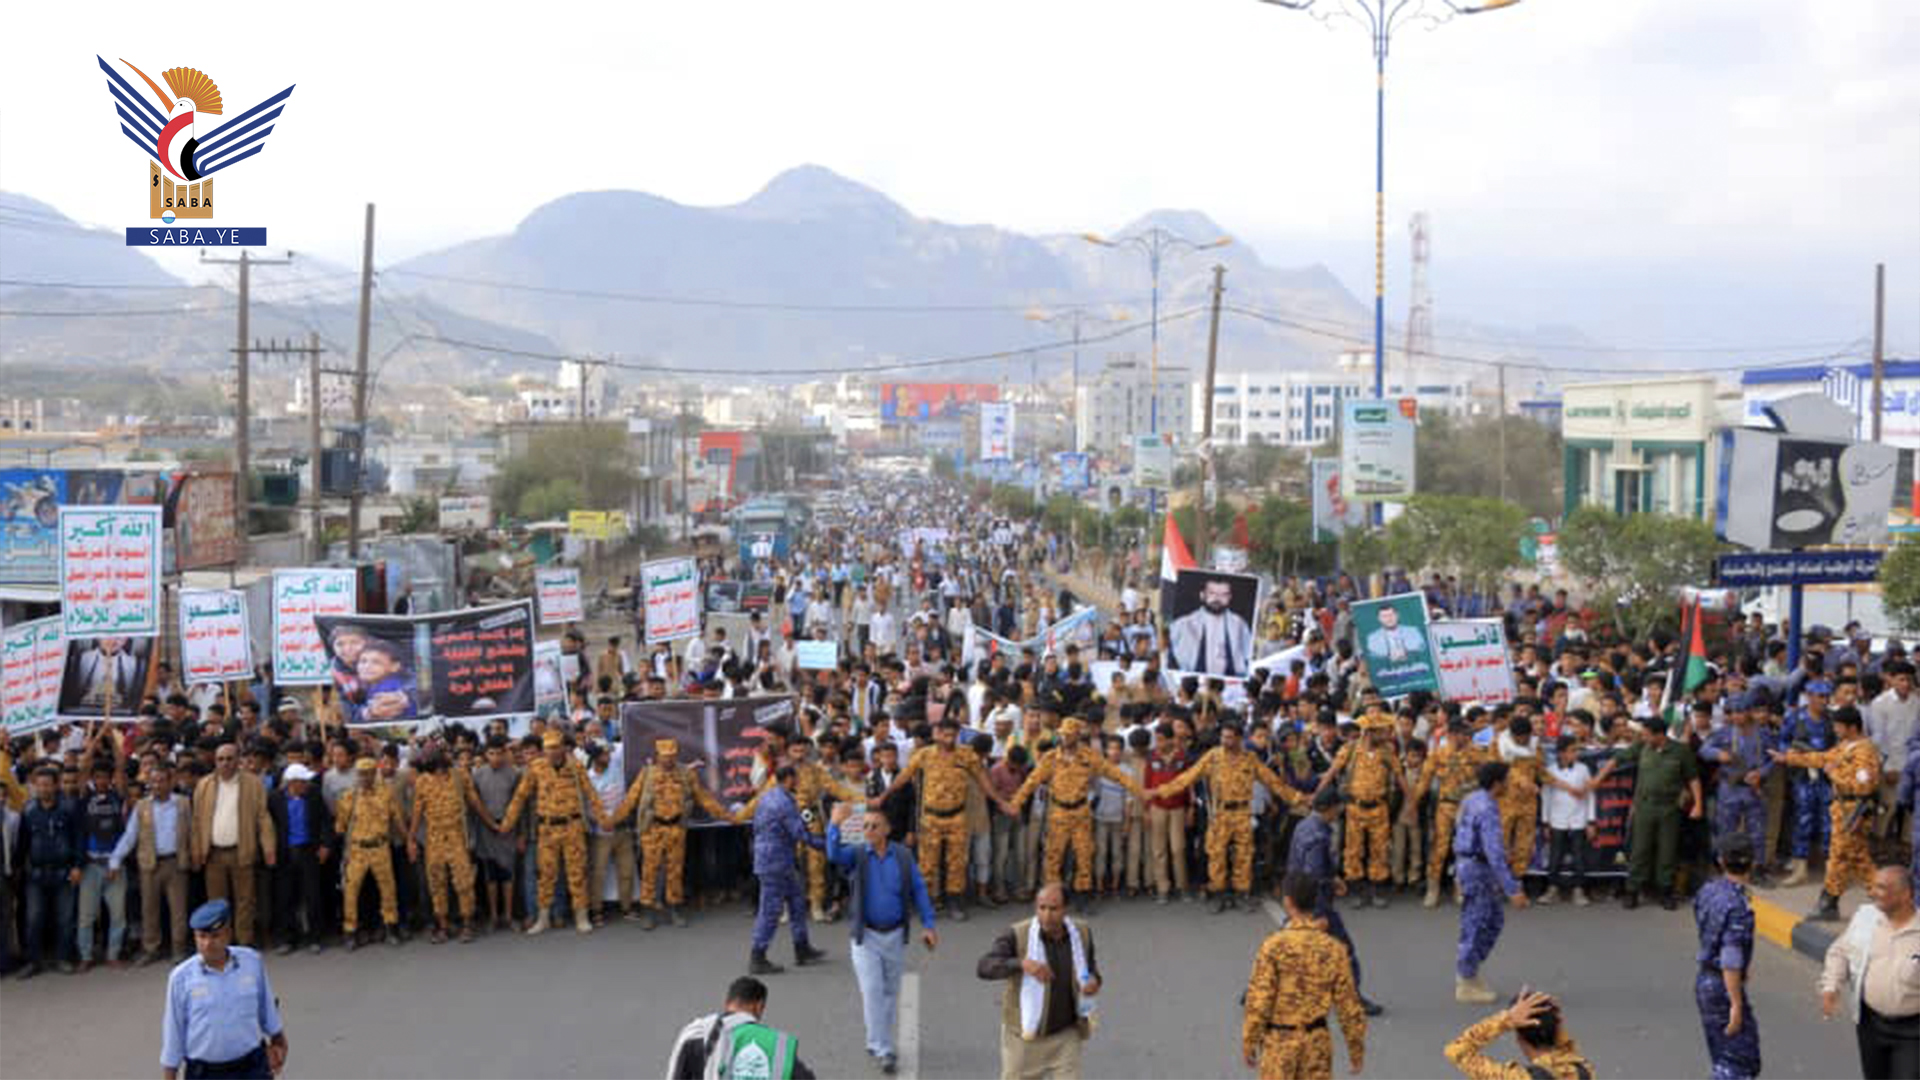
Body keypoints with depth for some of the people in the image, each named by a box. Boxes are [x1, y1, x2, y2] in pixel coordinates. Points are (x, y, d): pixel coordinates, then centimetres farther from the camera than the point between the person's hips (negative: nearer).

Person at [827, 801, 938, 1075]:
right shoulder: (855, 856, -4)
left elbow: (919, 890, 3)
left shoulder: (903, 856, 1)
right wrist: (835, 826, -41)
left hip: (895, 935, 3)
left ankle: (876, 1042, 29)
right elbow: (834, 855, -25)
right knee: (872, 991, -9)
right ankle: (883, 1051, -6)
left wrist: (928, 925, -4)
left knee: (890, 992, 12)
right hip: (865, 936, -2)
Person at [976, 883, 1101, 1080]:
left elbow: (1089, 964, 13)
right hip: (1025, 1036, -2)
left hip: (1066, 1036, 2)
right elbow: (984, 967, -30)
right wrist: (1022, 963, -46)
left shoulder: (1080, 933, -6)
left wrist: (1095, 980, -11)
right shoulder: (1017, 935, -19)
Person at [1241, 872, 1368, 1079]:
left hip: (1280, 1040, -3)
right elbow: (1348, 1002, -1)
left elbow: (1259, 999, -14)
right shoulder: (1333, 948, -5)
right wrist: (1356, 1049, 10)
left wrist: (1249, 1042, -2)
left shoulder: (1274, 945, -15)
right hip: (1317, 1040, 3)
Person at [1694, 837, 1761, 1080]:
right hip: (1724, 986, -9)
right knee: (1739, 1059, -2)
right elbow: (1730, 961, -25)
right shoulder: (1738, 906, -24)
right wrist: (1736, 1005, -22)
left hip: (1704, 980, 9)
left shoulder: (1708, 891, 1)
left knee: (1723, 1056, 19)